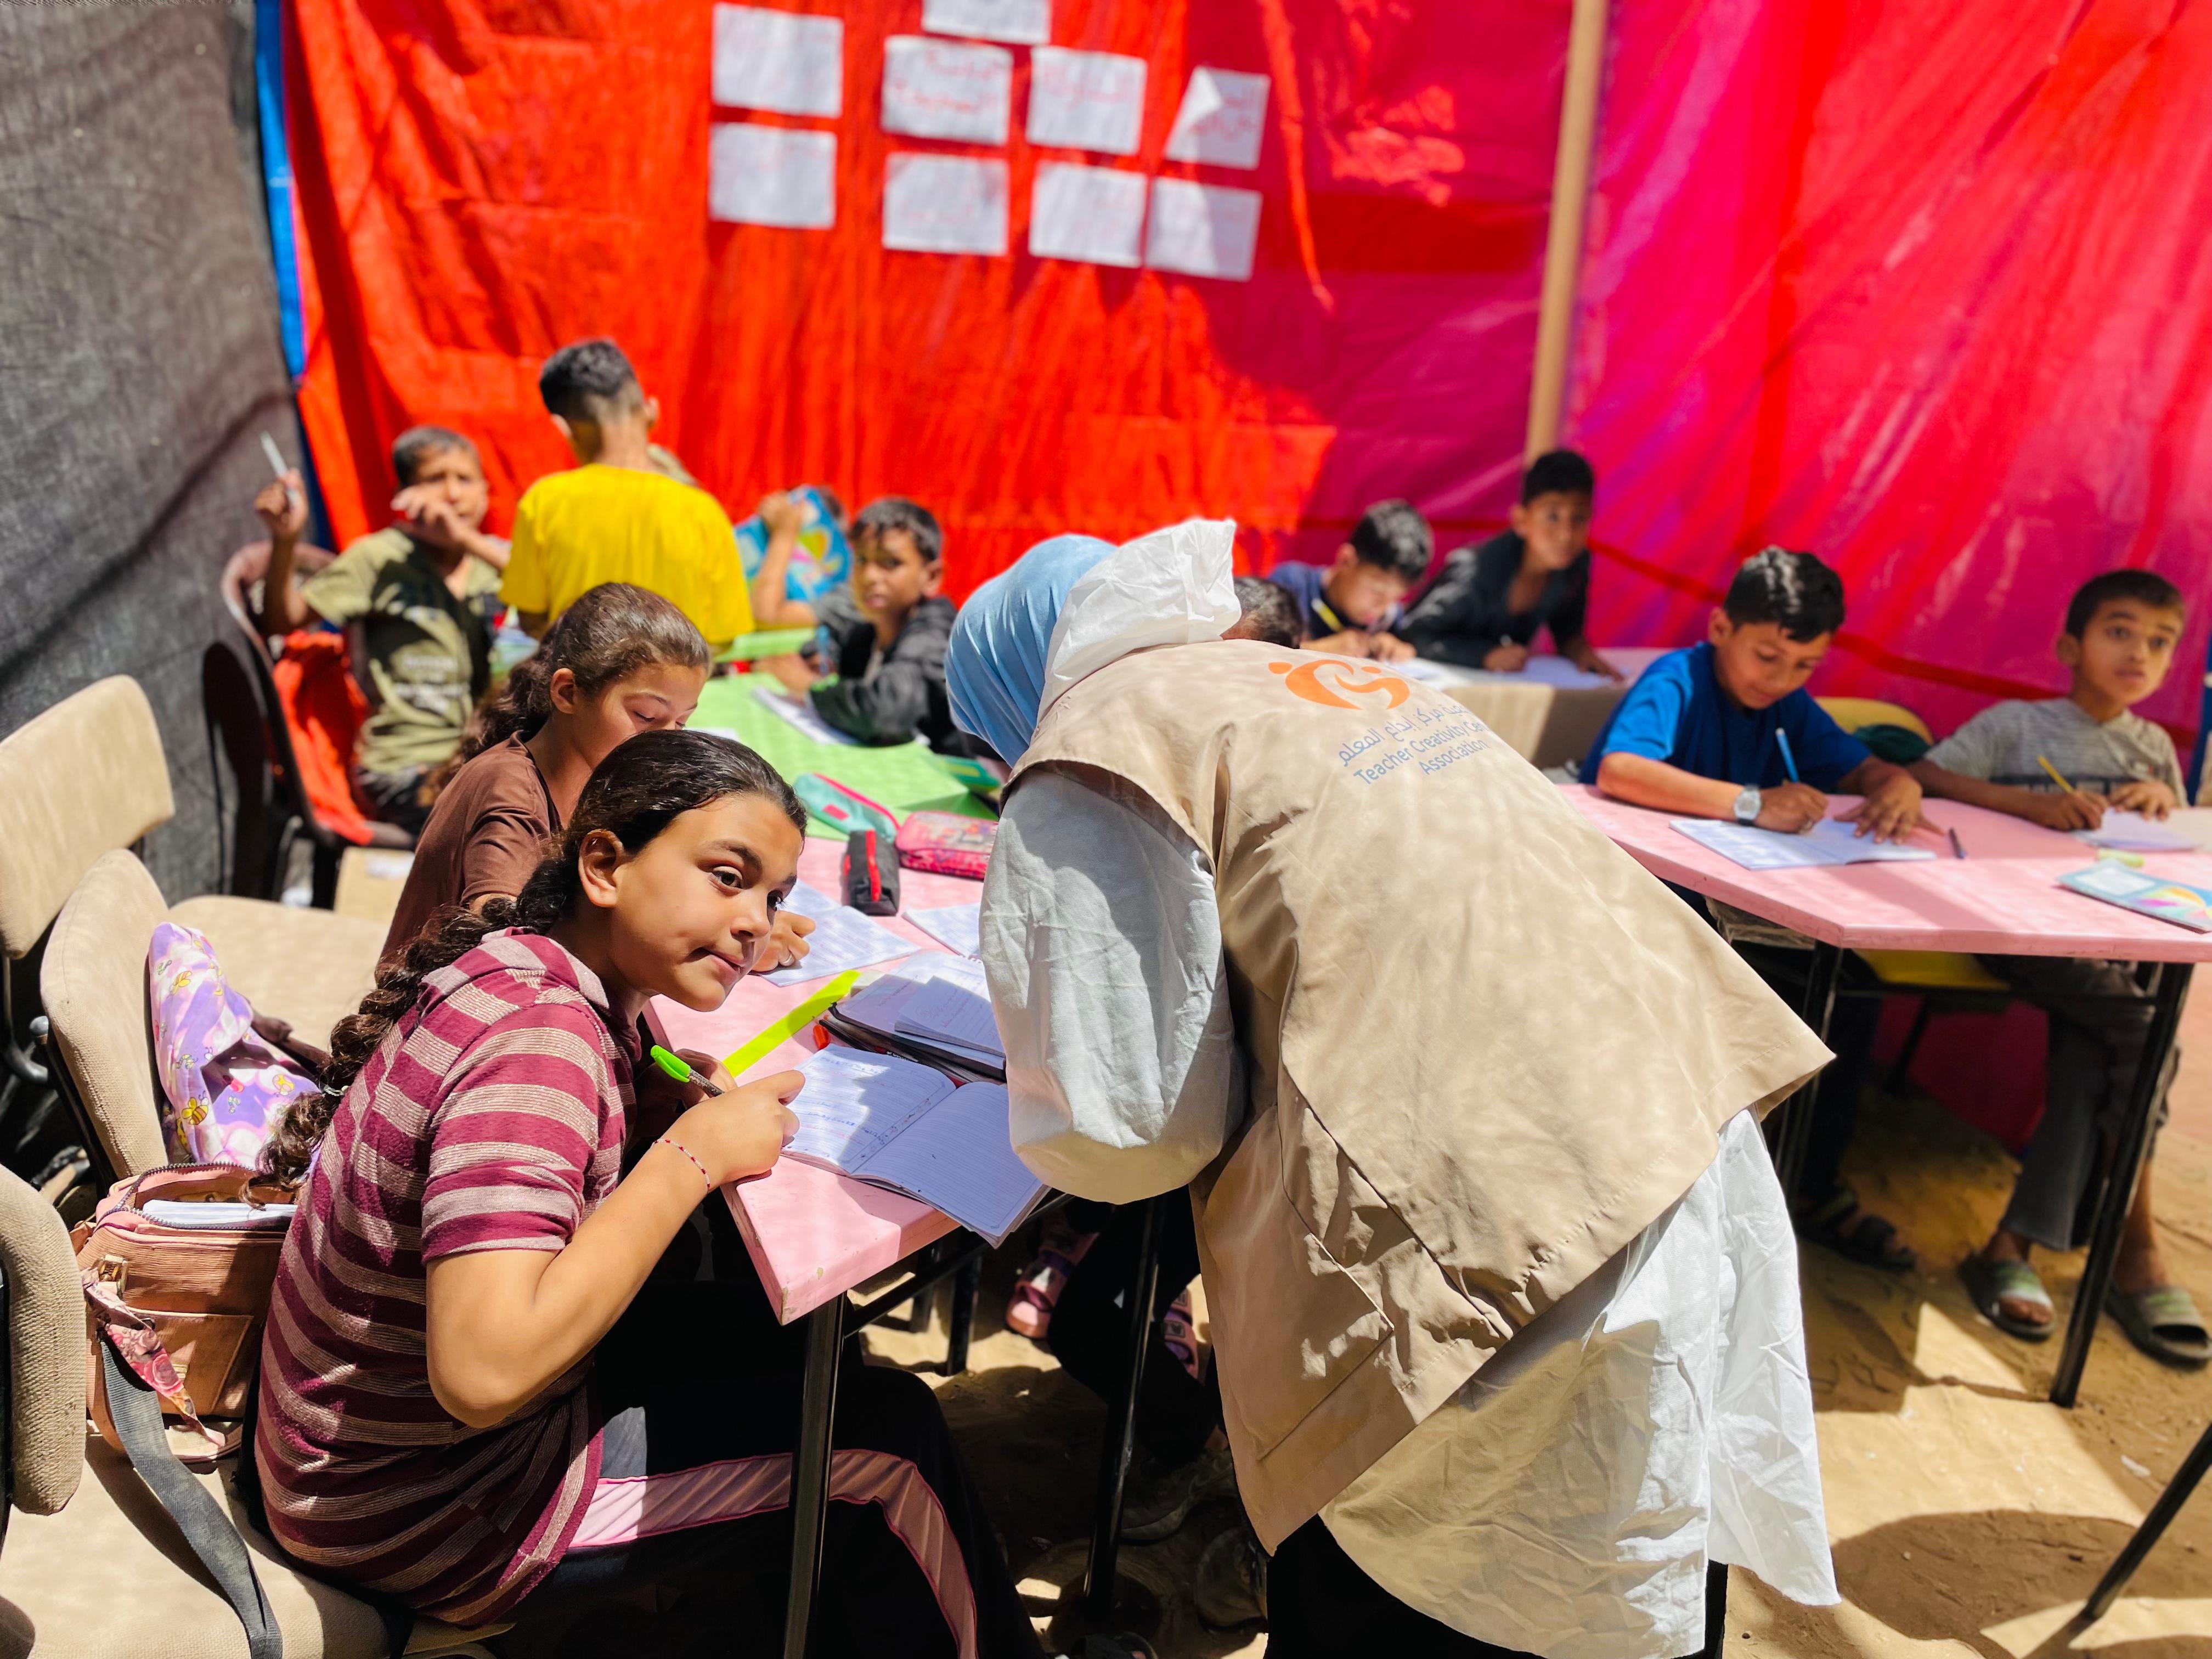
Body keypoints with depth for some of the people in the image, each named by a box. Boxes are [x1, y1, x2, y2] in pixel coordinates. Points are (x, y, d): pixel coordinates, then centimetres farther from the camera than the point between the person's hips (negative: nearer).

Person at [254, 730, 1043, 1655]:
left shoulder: (518, 962, -4)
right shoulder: (537, 1040, -30)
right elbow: (486, 1372, -37)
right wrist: (692, 1157, -30)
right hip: (427, 1504, -8)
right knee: (890, 1443, -4)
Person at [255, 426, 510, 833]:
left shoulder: (491, 558, 10)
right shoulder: (381, 559, 1)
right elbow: (285, 619, -3)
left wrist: (465, 539, -22)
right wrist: (285, 541, -20)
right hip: (405, 765, -4)